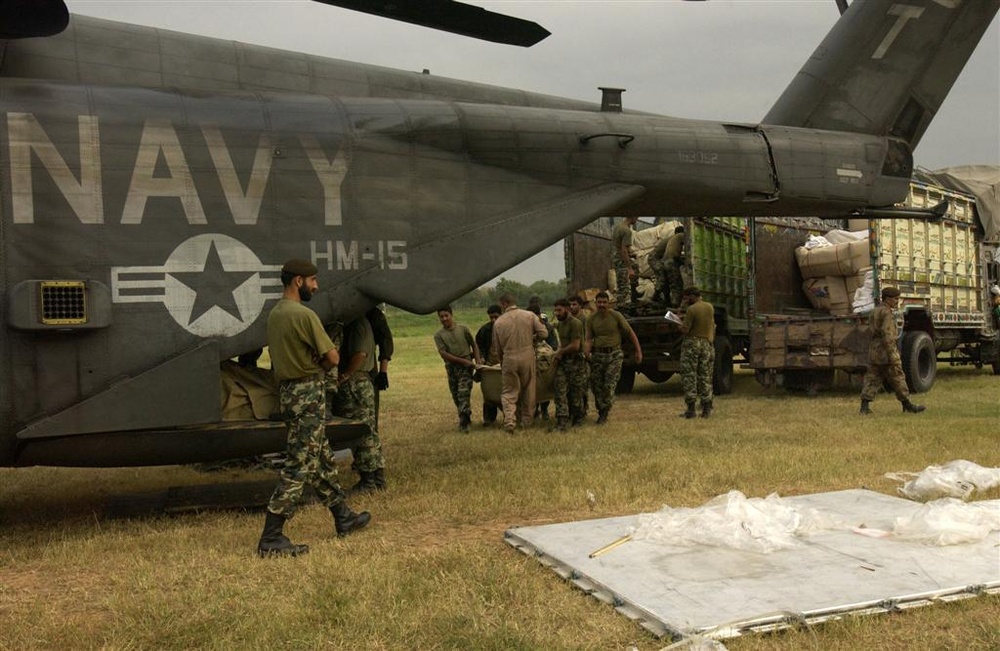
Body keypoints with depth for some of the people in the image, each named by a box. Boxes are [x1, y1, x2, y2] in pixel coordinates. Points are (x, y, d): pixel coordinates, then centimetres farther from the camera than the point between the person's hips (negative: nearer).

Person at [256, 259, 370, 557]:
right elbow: (332, 358, -15)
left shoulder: (274, 314, 10)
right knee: (299, 466, -6)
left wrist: (310, 364, 4)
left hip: (288, 391, 10)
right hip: (308, 394, -10)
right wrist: (318, 366, 5)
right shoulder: (303, 315, -17)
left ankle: (343, 517, 31)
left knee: (322, 459, 18)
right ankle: (271, 538, -4)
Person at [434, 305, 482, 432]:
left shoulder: (463, 329, 3)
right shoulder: (438, 335, 2)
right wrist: (463, 361, -12)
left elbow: (474, 345, 12)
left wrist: (477, 360, -1)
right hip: (451, 367, 3)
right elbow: (443, 354, -7)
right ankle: (466, 417, 27)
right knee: (456, 396, 9)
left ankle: (463, 422, -17)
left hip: (467, 366, -2)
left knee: (463, 393, -15)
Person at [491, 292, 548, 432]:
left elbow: (497, 349, 8)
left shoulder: (498, 322, 0)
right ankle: (527, 421, 22)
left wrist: (501, 362, 24)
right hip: (528, 356, 1)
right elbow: (543, 333, -4)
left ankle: (509, 420, -12)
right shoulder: (529, 316, -1)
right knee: (528, 390, 14)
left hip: (509, 359, -1)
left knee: (509, 392, 6)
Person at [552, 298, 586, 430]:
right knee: (560, 392, -5)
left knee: (576, 393, 4)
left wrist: (560, 352, -6)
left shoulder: (575, 324, -14)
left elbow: (575, 346, -20)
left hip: (576, 362, -7)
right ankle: (561, 421, -8)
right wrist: (558, 354, 3)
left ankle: (577, 419, 20)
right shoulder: (559, 324, 14)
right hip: (562, 362, 7)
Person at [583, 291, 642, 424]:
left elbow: (631, 333, 1)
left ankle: (604, 413, -2)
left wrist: (638, 351, 0)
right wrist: (586, 350, -22)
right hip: (597, 355, 3)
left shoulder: (616, 315, -6)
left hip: (614, 355, -3)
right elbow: (588, 338, 0)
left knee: (609, 386, -12)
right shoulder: (591, 319, 2)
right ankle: (601, 412, 20)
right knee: (596, 386, 4)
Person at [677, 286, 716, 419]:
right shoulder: (710, 307, 6)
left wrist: (677, 325, 4)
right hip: (707, 344, 5)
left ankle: (691, 409, -4)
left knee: (689, 377, 0)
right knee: (705, 377, 10)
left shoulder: (691, 309, -12)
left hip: (692, 344, -5)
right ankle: (706, 409, 9)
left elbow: (685, 330, -14)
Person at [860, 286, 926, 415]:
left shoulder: (876, 311, 16)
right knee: (897, 379, 1)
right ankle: (907, 405, 9)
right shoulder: (887, 313, -13)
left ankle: (864, 406, -2)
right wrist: (892, 354, -23)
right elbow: (887, 334, -22)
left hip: (874, 351, 9)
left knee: (872, 379, 5)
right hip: (886, 351, -9)